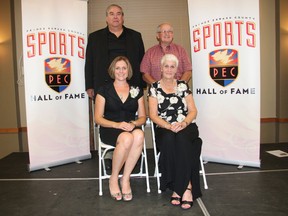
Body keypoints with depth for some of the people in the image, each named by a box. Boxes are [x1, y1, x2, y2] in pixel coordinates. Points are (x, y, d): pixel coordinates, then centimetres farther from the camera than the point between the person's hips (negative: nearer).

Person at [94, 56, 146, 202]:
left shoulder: (136, 90, 14)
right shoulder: (104, 90, 5)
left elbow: (142, 116, 12)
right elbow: (98, 118, 0)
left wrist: (133, 123, -12)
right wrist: (117, 124, -17)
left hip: (132, 128, 3)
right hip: (110, 130, -2)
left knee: (139, 135, -35)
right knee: (127, 138, -37)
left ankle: (125, 179, -20)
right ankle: (113, 179, -13)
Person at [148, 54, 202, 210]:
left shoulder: (183, 86, 13)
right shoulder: (154, 88, 9)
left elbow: (193, 111, 8)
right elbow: (153, 115, 0)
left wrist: (184, 123, -14)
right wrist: (169, 126, -17)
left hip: (186, 127, 1)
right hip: (164, 129, -1)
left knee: (181, 139, -34)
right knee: (169, 140, -35)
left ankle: (179, 188, -28)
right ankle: (186, 187, -30)